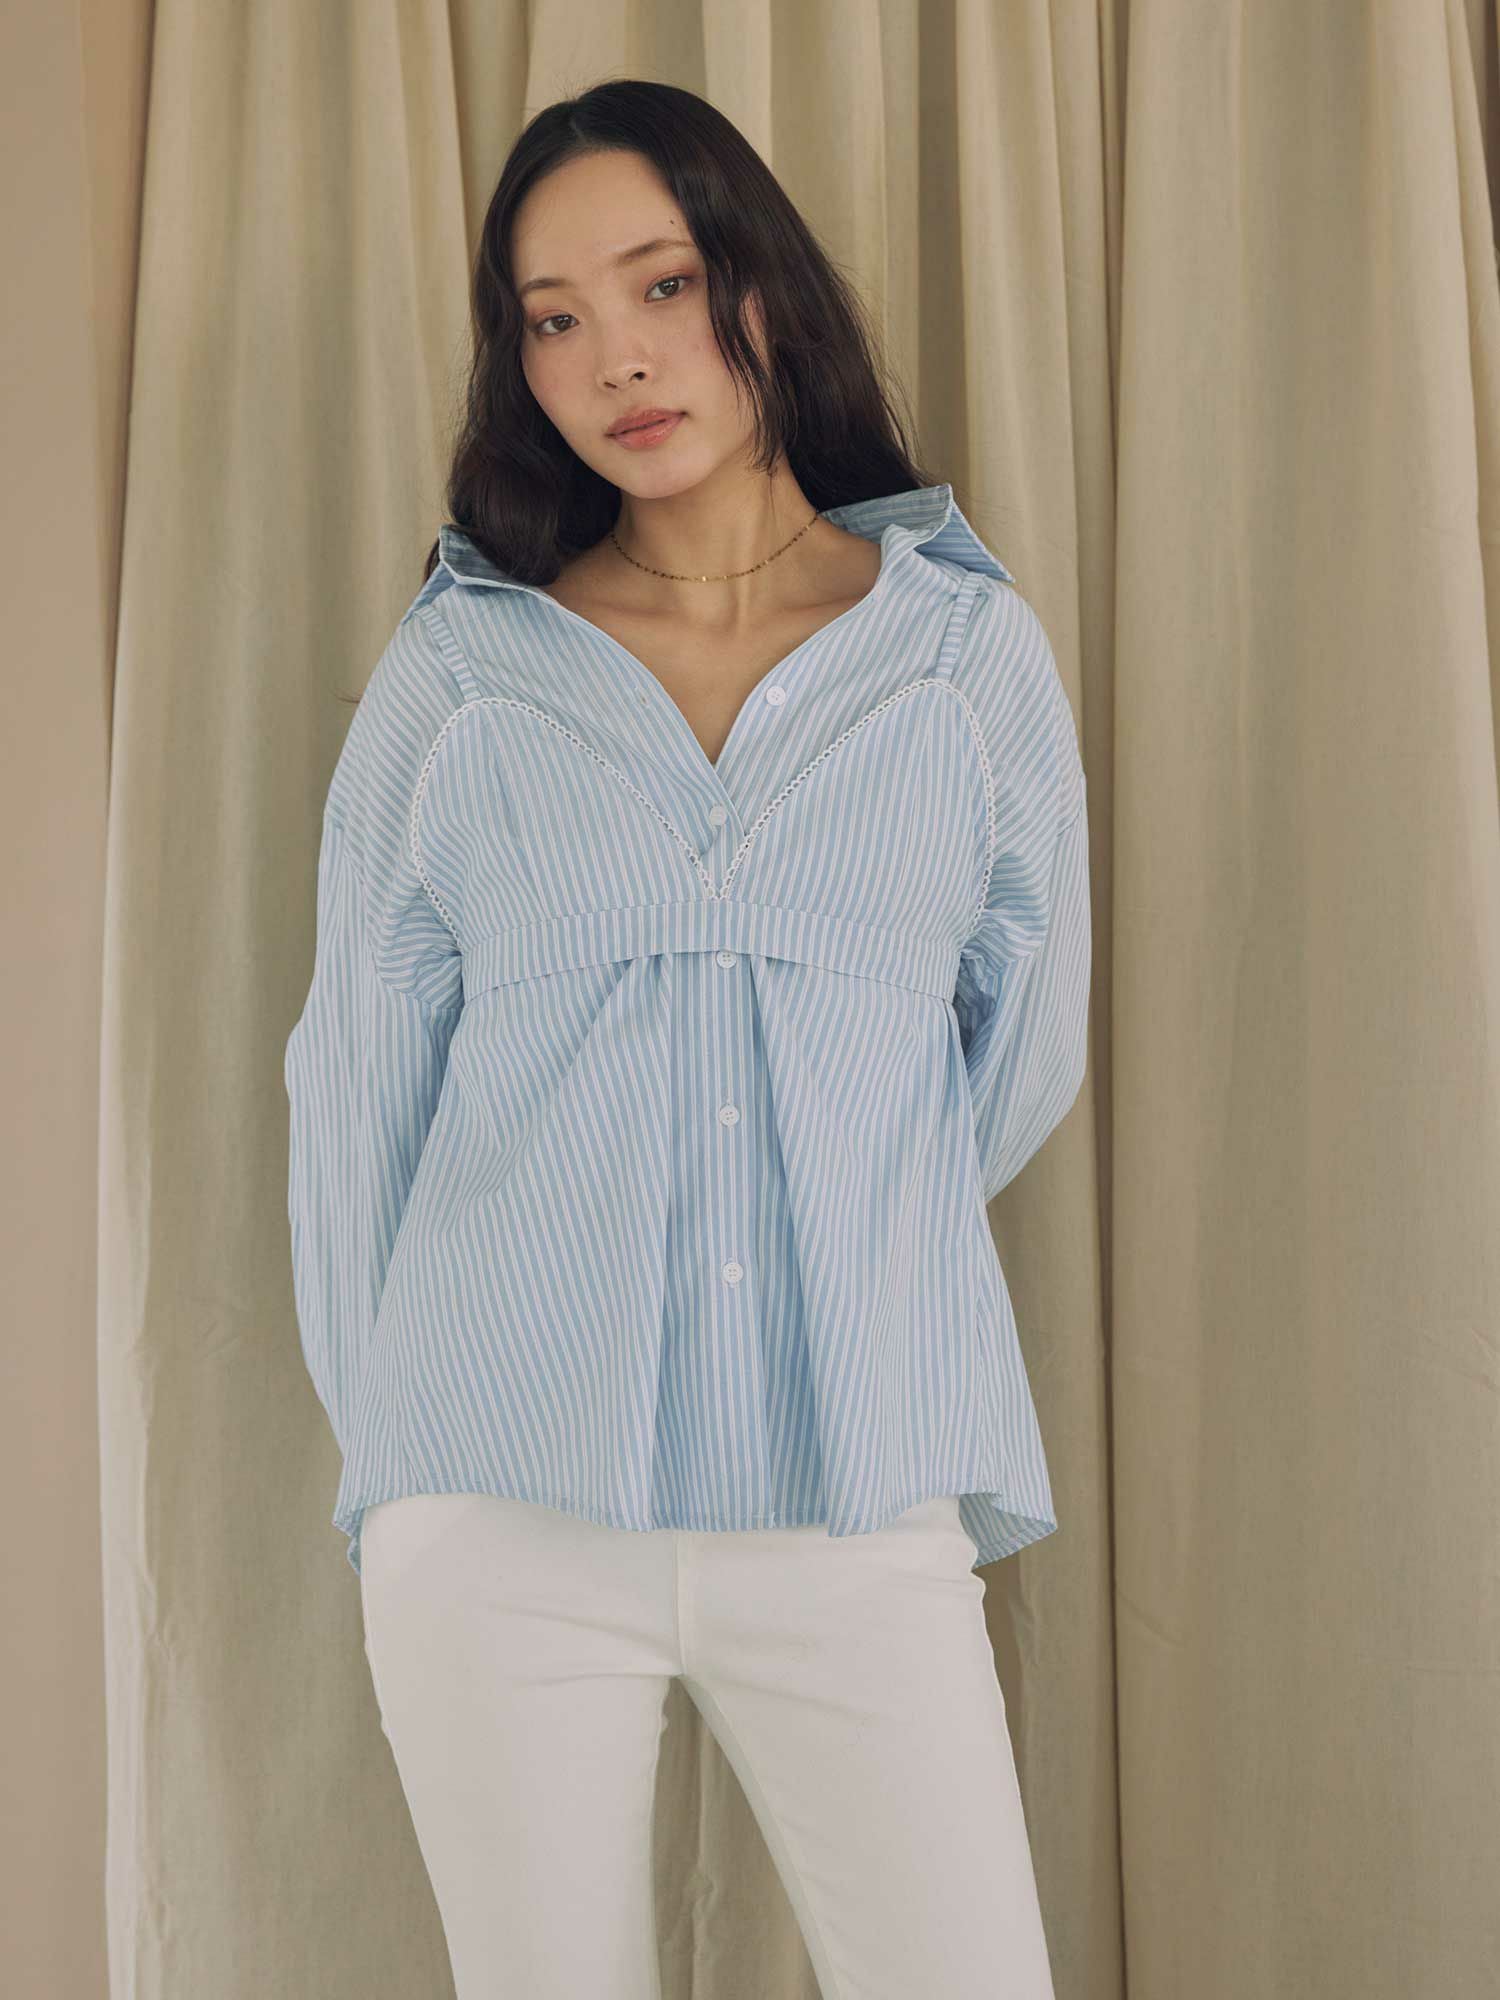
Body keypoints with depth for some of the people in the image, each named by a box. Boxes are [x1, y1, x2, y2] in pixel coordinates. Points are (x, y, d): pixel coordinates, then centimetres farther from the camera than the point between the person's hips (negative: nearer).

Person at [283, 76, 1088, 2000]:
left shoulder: (971, 648, 5)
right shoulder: (454, 671, 5)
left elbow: (1022, 1048, 13)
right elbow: (357, 1082, 7)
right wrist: (393, 1456, 9)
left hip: (859, 1501, 0)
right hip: (501, 1505, 0)